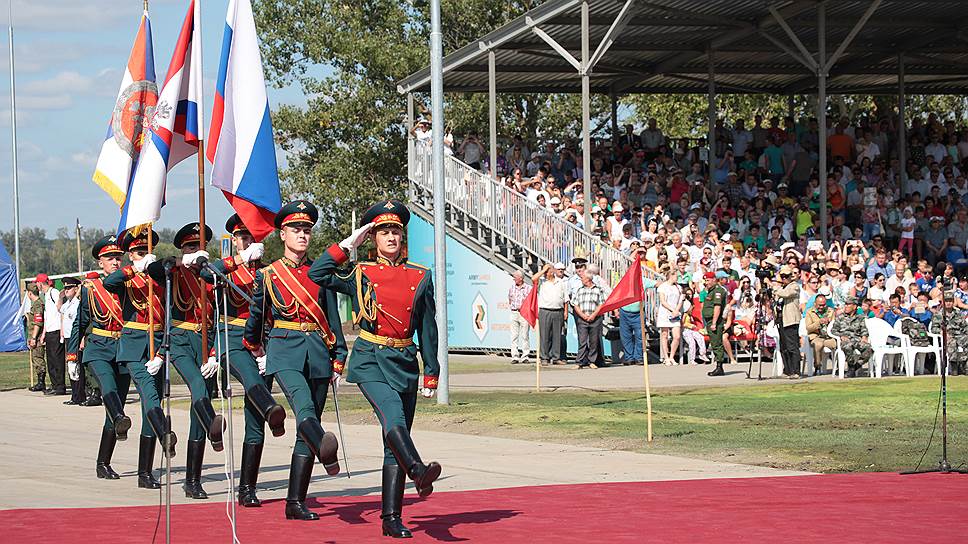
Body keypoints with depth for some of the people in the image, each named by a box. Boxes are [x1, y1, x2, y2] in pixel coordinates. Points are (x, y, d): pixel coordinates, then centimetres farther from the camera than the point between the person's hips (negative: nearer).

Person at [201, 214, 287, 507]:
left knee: (255, 423, -2)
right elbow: (206, 273, -17)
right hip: (233, 342, -2)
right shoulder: (226, 270, 9)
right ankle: (272, 411, -69)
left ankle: (247, 489, 1)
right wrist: (240, 259, -27)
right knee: (248, 372, -39)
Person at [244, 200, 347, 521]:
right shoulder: (267, 275, 5)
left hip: (318, 351, 3)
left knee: (308, 423, 2)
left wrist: (338, 357, 7)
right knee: (304, 406, -31)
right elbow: (256, 315, 20)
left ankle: (296, 501, 5)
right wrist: (253, 346, 31)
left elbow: (332, 316, 13)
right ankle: (324, 450, -62)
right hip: (285, 351, -3)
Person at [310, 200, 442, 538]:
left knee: (395, 439, 2)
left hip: (405, 363, 3)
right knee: (393, 416, -29)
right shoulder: (361, 275, 5)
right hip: (371, 361, -3)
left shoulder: (420, 277, 9)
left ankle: (392, 518, 3)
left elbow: (428, 329, 11)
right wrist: (348, 244, -4)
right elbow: (317, 274, -7)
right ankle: (418, 471, -51)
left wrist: (431, 375, 8)